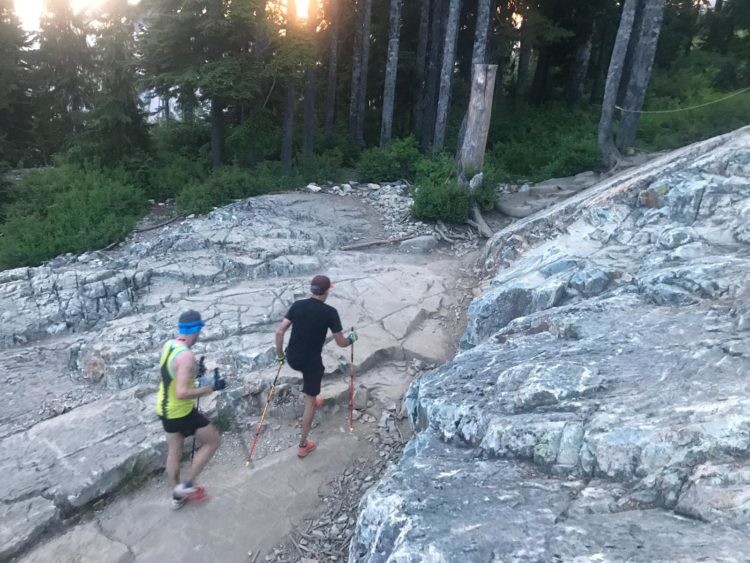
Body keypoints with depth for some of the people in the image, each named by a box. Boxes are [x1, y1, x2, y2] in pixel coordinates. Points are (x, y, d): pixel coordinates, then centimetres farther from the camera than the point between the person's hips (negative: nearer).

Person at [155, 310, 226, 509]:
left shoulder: (168, 345, -1)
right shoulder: (186, 356, -30)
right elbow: (182, 393, -34)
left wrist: (194, 372, 18)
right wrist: (210, 388, -25)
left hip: (164, 408, 9)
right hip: (180, 412, -9)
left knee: (174, 451, 23)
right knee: (212, 441, 10)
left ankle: (177, 496, 40)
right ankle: (187, 485, 14)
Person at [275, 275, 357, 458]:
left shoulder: (297, 305, -3)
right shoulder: (330, 312, -14)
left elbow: (279, 332, -5)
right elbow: (341, 342, -10)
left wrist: (279, 354, 9)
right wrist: (351, 339, 12)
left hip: (292, 358, 4)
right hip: (311, 361, -4)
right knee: (310, 400, 10)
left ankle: (313, 399, 53)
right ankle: (303, 444, 16)